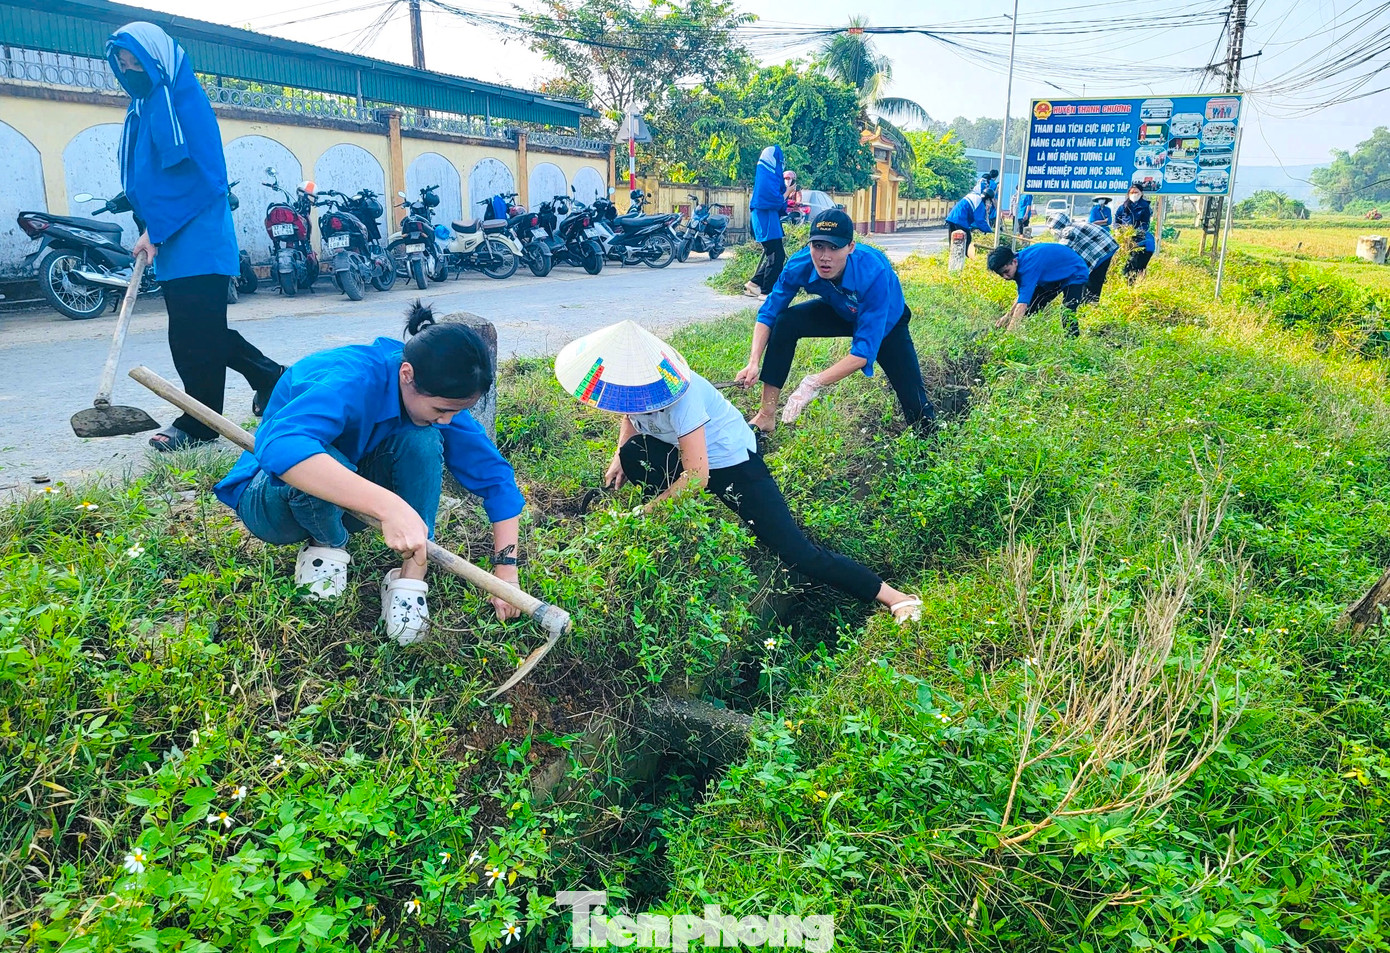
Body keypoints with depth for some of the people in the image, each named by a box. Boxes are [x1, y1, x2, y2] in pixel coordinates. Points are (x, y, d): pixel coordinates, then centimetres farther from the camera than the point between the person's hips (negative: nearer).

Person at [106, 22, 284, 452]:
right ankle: (268, 376, 25)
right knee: (200, 331, 12)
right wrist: (150, 227, 6)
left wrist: (157, 229, -15)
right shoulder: (145, 106, 20)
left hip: (196, 238, -9)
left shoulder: (184, 98, -7)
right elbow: (144, 174, 21)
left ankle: (198, 424, 4)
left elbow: (198, 174, -16)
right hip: (174, 244, 9)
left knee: (195, 335, -5)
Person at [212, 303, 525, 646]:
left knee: (422, 440, -24)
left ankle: (410, 577, -21)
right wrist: (389, 505, -61)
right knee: (324, 463, -39)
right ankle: (328, 546, -7)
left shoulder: (439, 398, -16)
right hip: (272, 499, -4)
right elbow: (280, 446, -53)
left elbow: (496, 476, -15)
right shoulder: (352, 381, -35)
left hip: (351, 500, 5)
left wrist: (506, 567, -25)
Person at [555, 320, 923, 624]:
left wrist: (646, 510, -23)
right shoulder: (636, 381, -12)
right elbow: (630, 416, 13)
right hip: (690, 453, 8)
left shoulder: (680, 398, -35)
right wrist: (619, 456, -4)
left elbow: (696, 478, -34)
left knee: (794, 551, -14)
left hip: (734, 464, -8)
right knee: (633, 454, -16)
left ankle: (893, 596, -6)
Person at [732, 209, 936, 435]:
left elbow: (864, 351, -43)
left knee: (919, 414, -11)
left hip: (886, 321, -3)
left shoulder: (874, 274, -41)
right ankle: (766, 416, -14)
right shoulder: (799, 266, -30)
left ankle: (925, 433, 29)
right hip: (840, 313, 3)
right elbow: (768, 314, -18)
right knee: (785, 321, -24)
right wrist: (754, 363, -34)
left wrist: (814, 384, -50)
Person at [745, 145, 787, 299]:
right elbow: (776, 200, -19)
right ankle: (766, 291, -1)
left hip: (767, 220, 10)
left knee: (774, 256, 14)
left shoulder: (767, 174, 15)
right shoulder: (767, 176, -16)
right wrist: (787, 192, -5)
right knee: (776, 257, -6)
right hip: (766, 221, -10)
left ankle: (754, 284, 18)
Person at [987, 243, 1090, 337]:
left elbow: (1023, 303, -45)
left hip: (1076, 274, -9)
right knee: (1030, 309, 4)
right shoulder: (1020, 264, -12)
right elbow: (1022, 295, 2)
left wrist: (1009, 332, -49)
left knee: (1067, 315, -27)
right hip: (1053, 278, 9)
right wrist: (1008, 316, -10)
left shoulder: (1028, 265, -39)